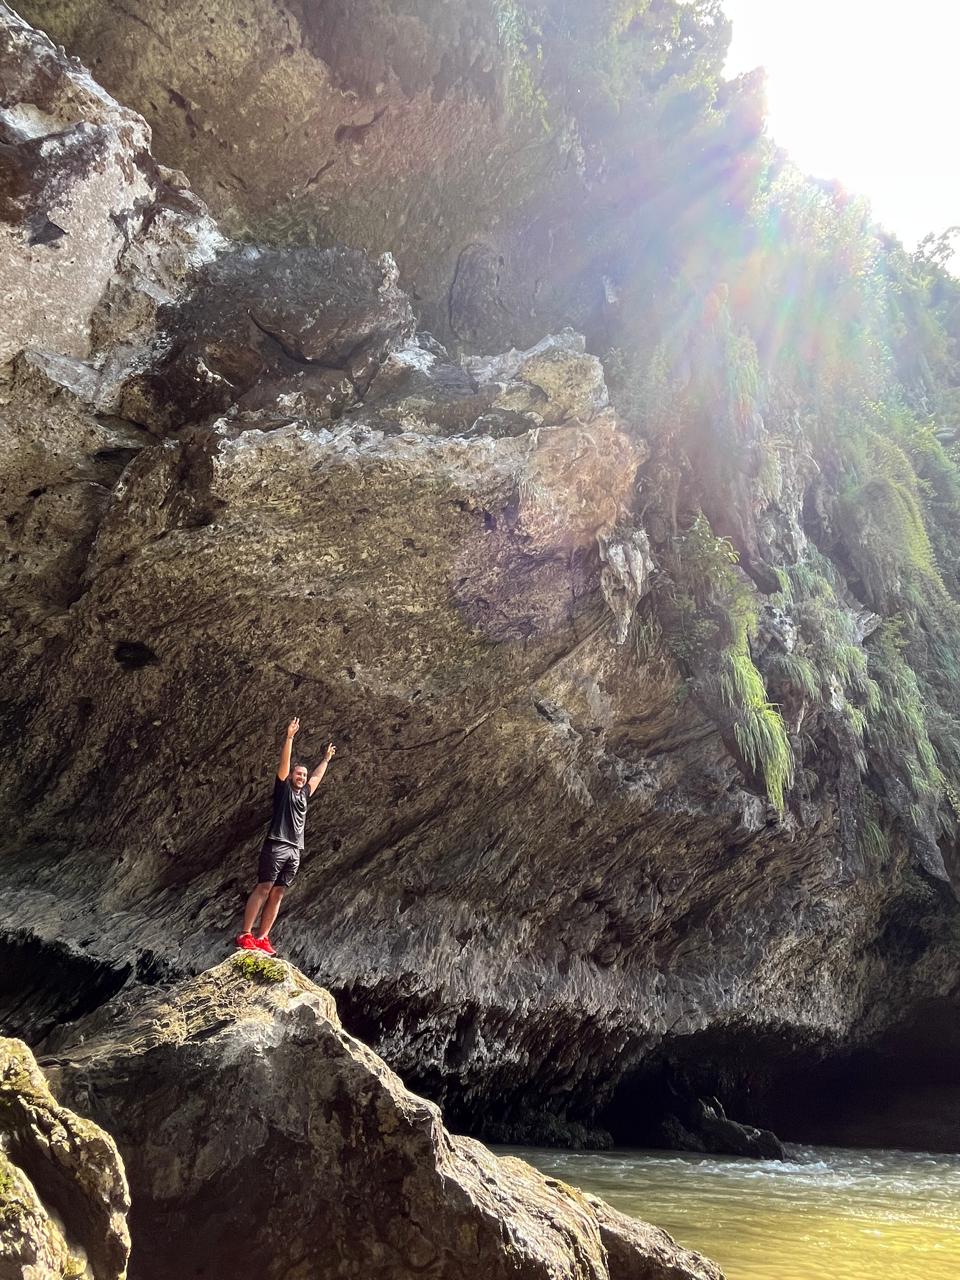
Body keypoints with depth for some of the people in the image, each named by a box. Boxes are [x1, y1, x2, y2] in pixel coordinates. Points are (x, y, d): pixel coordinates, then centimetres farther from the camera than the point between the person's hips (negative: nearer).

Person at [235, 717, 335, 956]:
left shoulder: (304, 794, 22)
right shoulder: (283, 788, 7)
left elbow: (317, 776, 37)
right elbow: (284, 763, -2)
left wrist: (326, 759, 46)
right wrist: (289, 737, -10)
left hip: (295, 850, 6)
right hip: (276, 845, -6)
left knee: (277, 894, 3)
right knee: (263, 888, -11)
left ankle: (262, 937, 3)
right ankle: (245, 934, -11)